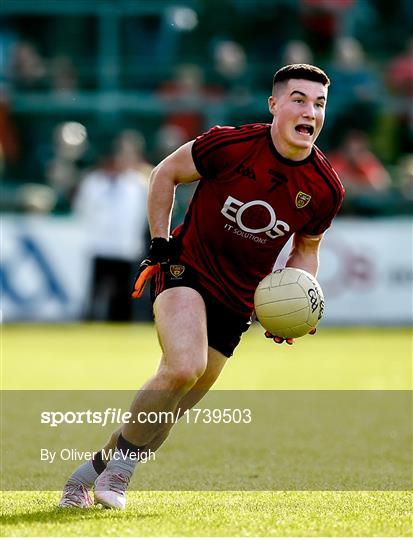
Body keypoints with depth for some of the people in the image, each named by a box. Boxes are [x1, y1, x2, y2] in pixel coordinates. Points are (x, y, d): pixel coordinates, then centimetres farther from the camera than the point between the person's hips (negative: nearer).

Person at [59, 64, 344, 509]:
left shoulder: (325, 188, -6)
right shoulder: (229, 144, -17)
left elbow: (306, 247, 13)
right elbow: (166, 174, 1)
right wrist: (160, 245, -3)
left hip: (237, 301, 4)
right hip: (186, 269, -4)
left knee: (176, 405, 6)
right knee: (184, 368, -29)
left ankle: (94, 471, 25)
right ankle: (122, 454, -7)